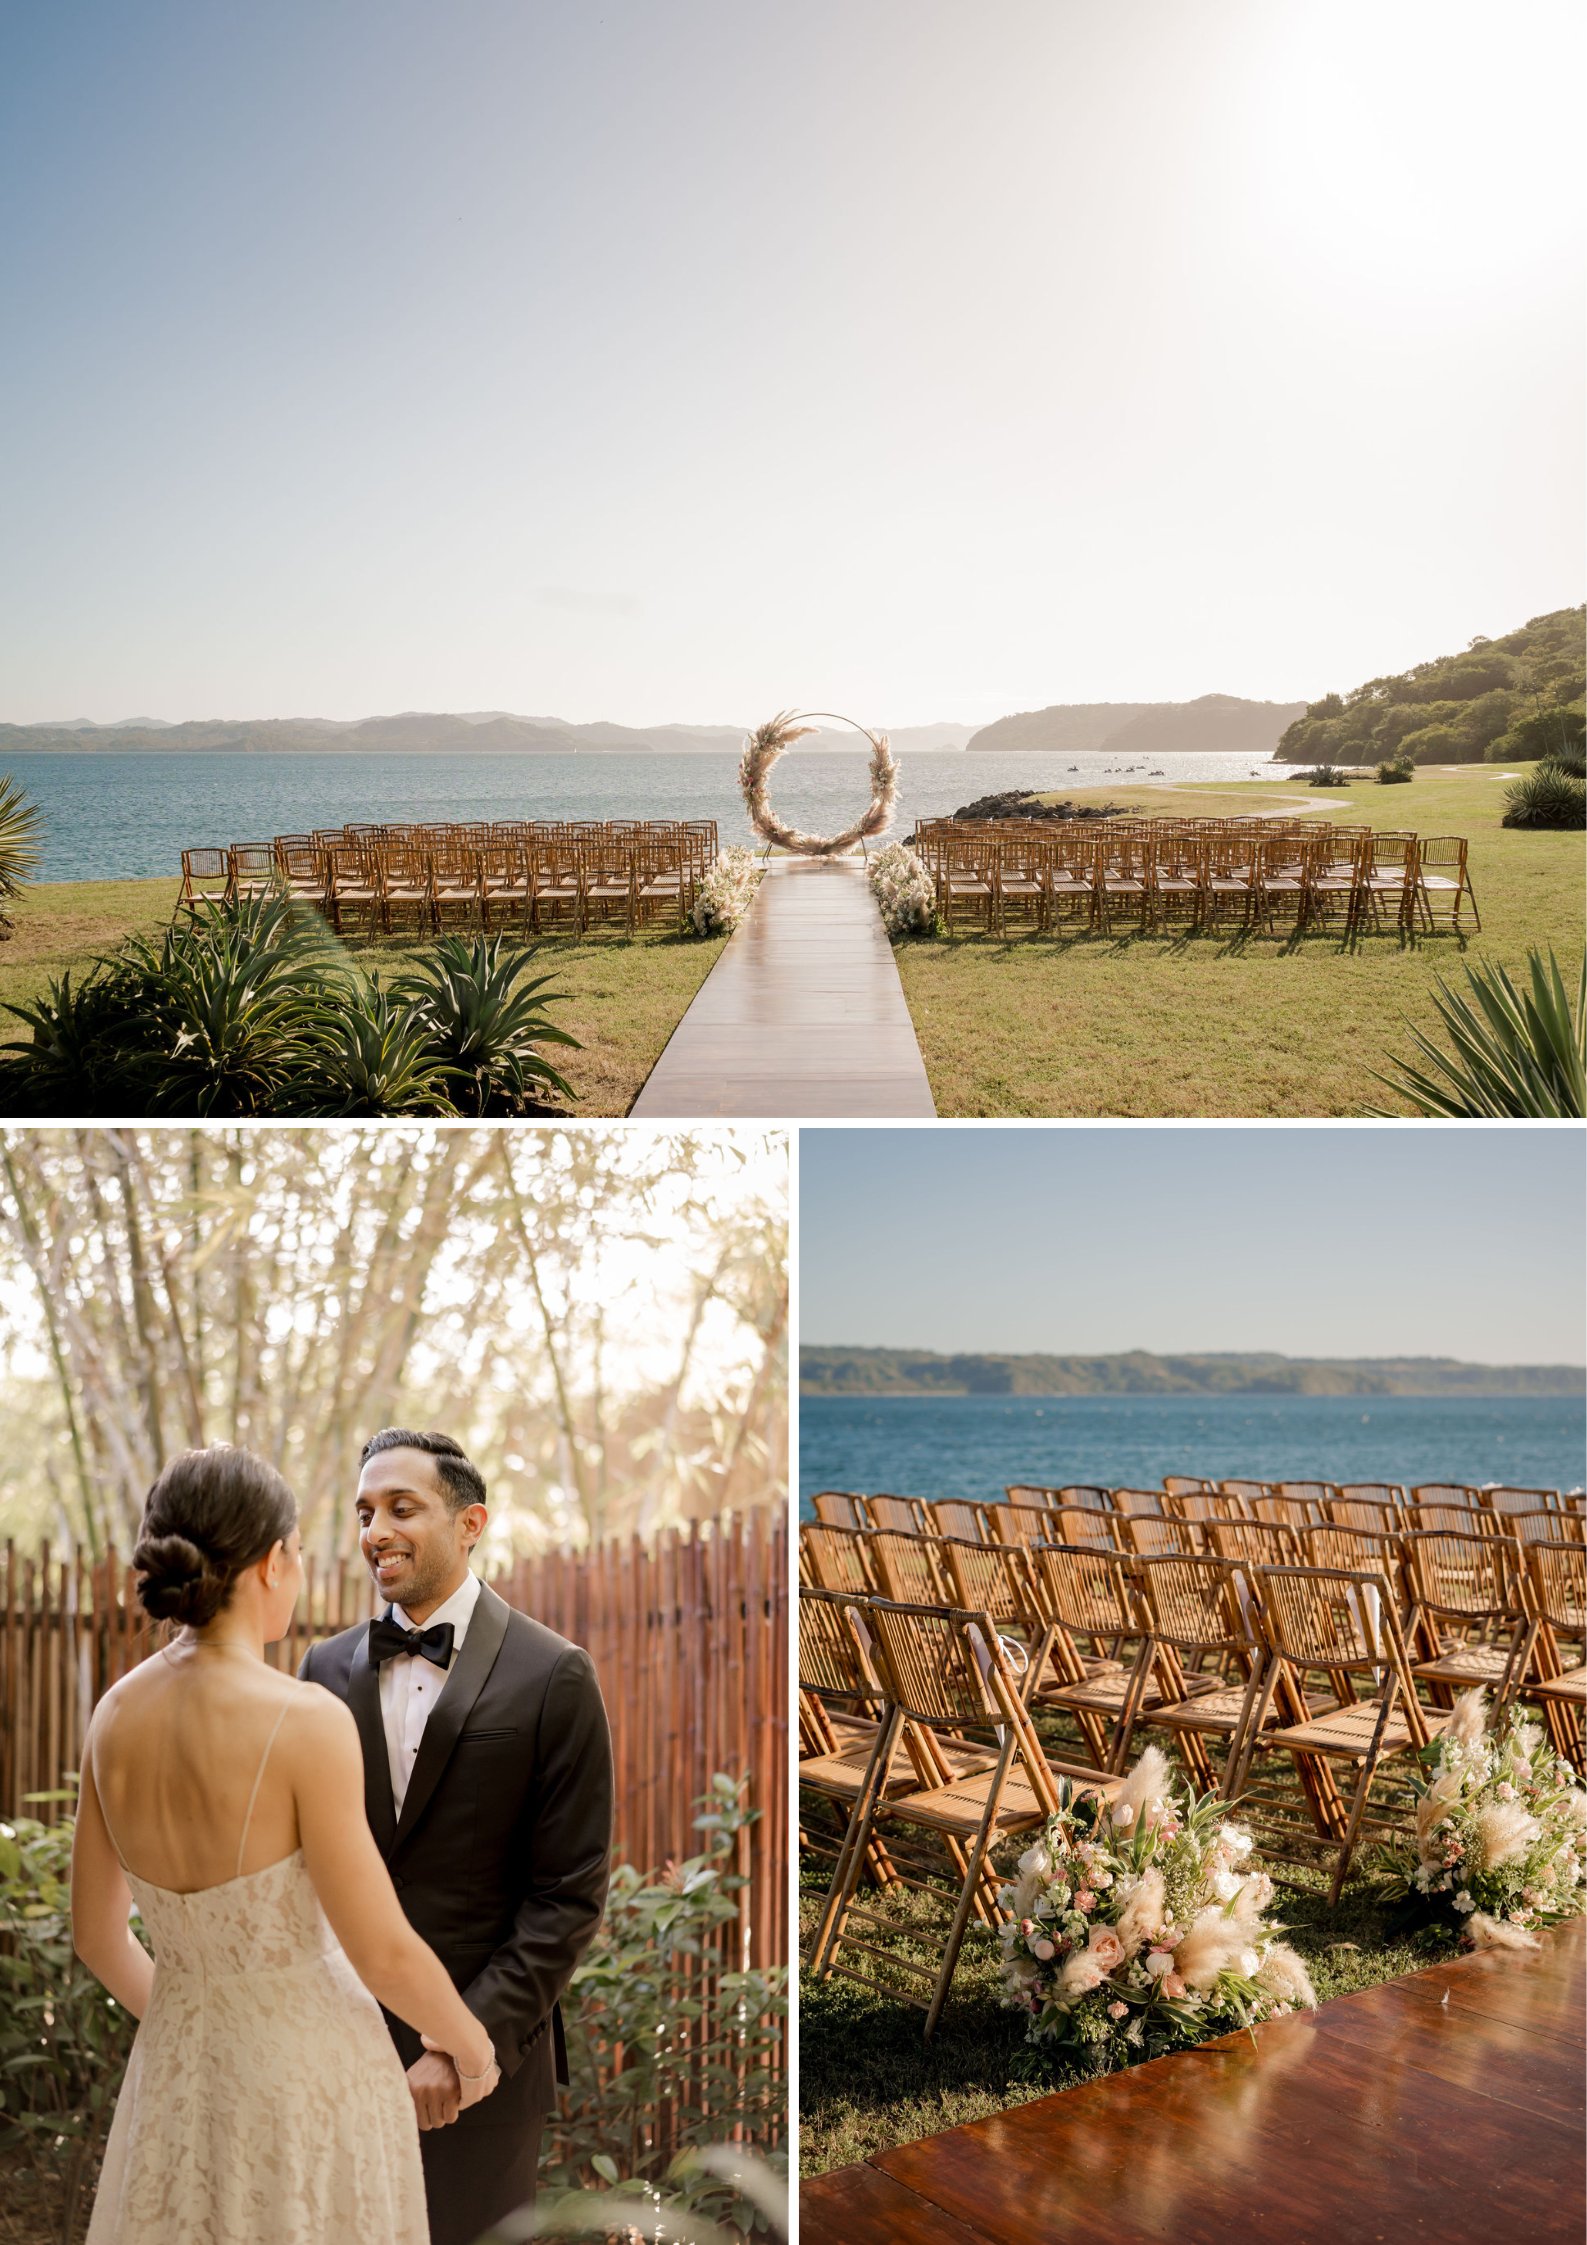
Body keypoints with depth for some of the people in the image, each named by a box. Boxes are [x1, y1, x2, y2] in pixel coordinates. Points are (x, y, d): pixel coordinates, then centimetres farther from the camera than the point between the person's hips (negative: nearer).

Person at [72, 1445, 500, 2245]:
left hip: (177, 2077, 6)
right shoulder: (304, 1722, -23)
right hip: (309, 2080, -6)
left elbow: (96, 1933, 7)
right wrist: (471, 2042, 0)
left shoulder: (116, 1714, -4)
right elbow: (383, 1954, -19)